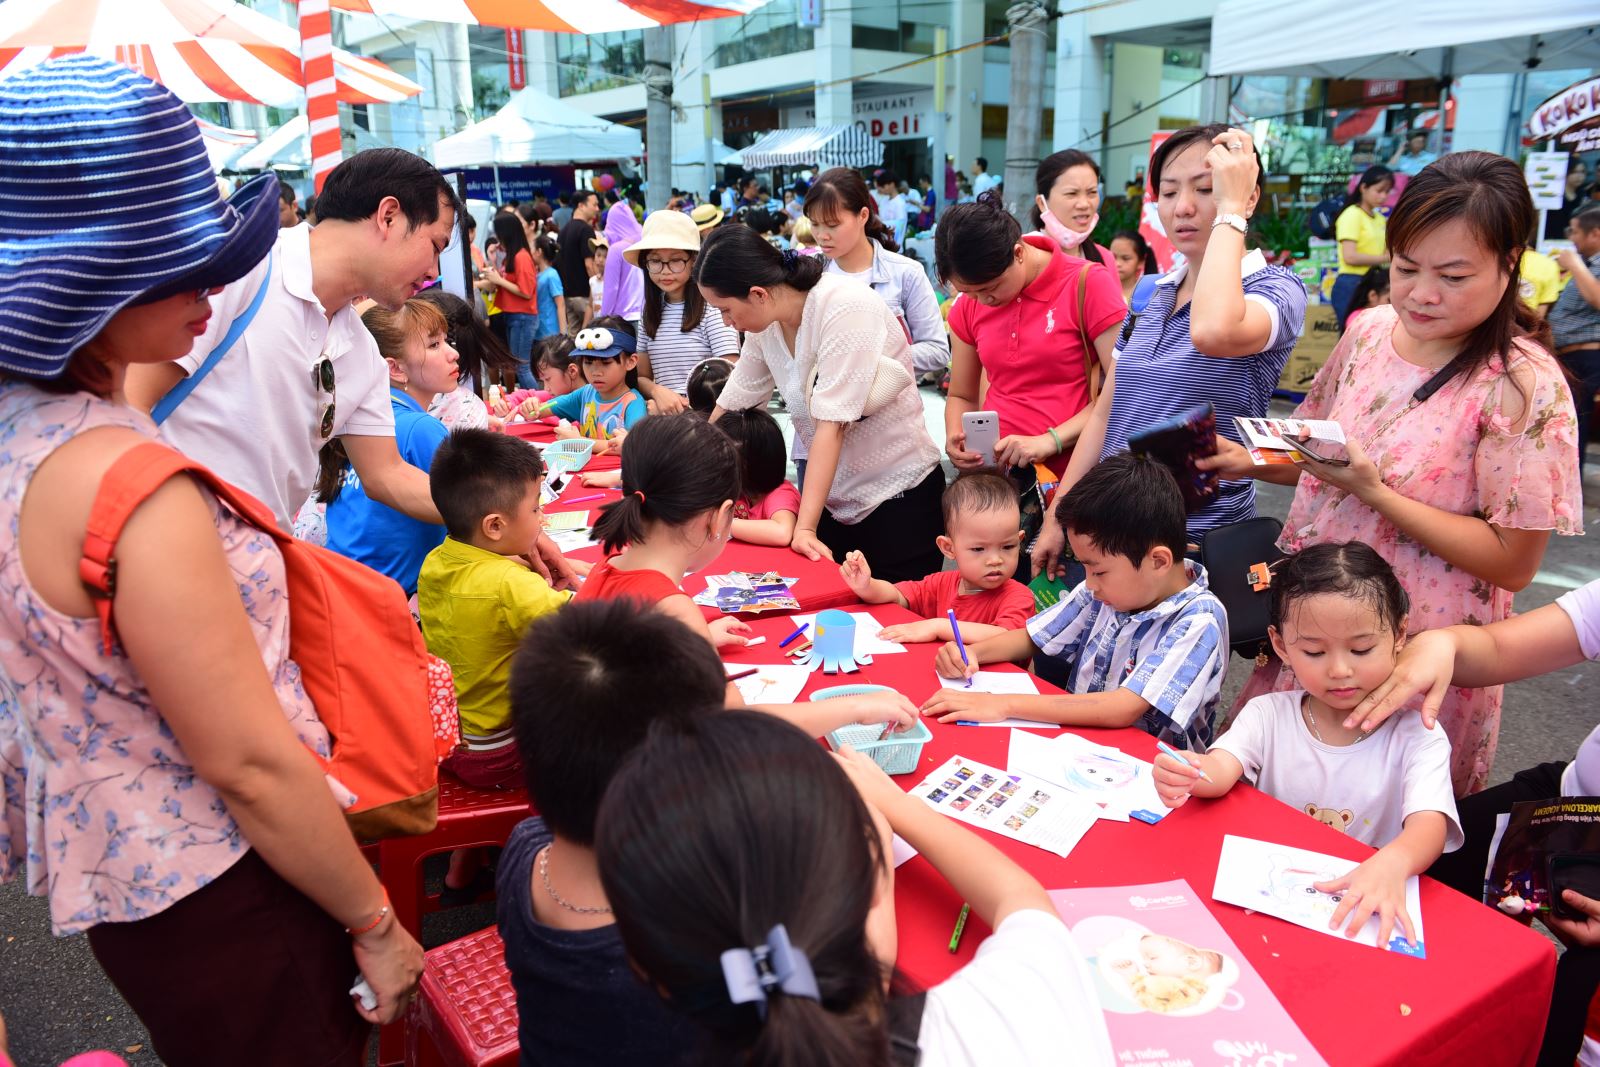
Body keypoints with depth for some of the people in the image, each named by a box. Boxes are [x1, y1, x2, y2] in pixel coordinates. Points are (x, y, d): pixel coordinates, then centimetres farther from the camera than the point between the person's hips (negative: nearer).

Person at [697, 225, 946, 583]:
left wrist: (805, 528, -31)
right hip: (835, 497, 7)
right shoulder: (766, 320, -2)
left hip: (900, 494, -7)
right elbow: (731, 403, 7)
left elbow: (831, 425, -28)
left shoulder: (845, 309, -23)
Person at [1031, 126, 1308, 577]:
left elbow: (1212, 333, -35)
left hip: (1201, 539, -5)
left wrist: (1228, 211, -22)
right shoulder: (1151, 292, 7)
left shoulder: (1277, 288, -10)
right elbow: (1106, 412, 9)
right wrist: (1058, 518, 7)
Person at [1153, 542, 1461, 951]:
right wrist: (1188, 773, -40)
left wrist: (1393, 863, -42)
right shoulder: (1268, 715, 2)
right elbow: (1221, 769, -14)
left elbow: (1430, 825, -18)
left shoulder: (1415, 737, -3)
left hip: (1369, 915, 1)